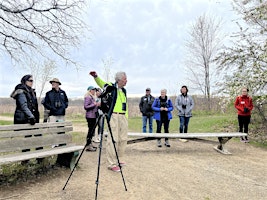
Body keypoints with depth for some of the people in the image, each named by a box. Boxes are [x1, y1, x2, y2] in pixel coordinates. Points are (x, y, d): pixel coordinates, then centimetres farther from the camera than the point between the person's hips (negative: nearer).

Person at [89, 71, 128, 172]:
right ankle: (112, 164, 3)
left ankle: (117, 160, 29)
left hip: (123, 117, 7)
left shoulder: (124, 90, 17)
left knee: (123, 139, 13)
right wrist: (96, 76, -31)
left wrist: (126, 117, 14)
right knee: (113, 140, -6)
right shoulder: (111, 87, 0)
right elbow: (101, 83, -11)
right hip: (114, 116, -7)